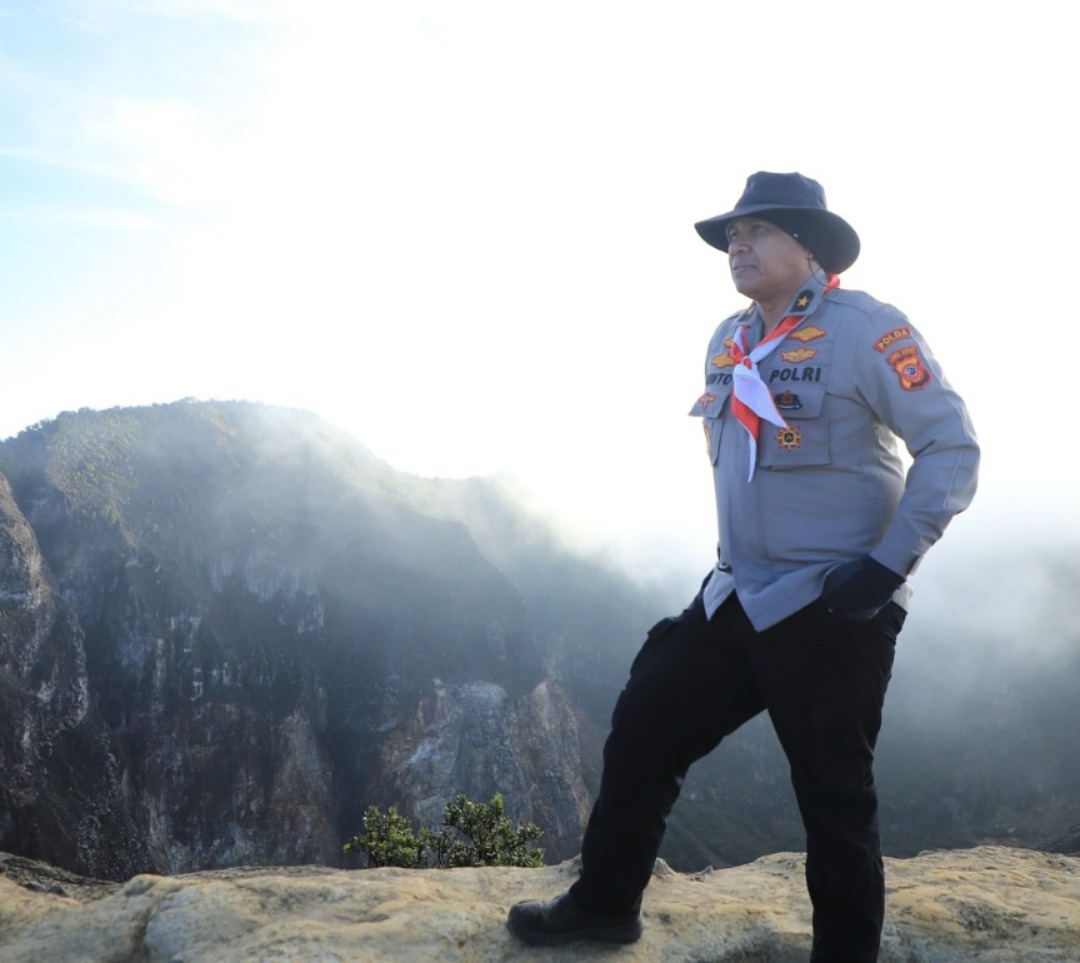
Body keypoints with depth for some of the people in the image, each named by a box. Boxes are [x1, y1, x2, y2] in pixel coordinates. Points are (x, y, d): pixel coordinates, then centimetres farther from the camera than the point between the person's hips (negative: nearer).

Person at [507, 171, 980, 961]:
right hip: (739, 597, 8)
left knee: (834, 796, 4)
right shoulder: (728, 343, 10)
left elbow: (953, 446, -15)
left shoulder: (867, 330, -13)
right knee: (643, 727, 11)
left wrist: (890, 563, -20)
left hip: (834, 613, -7)